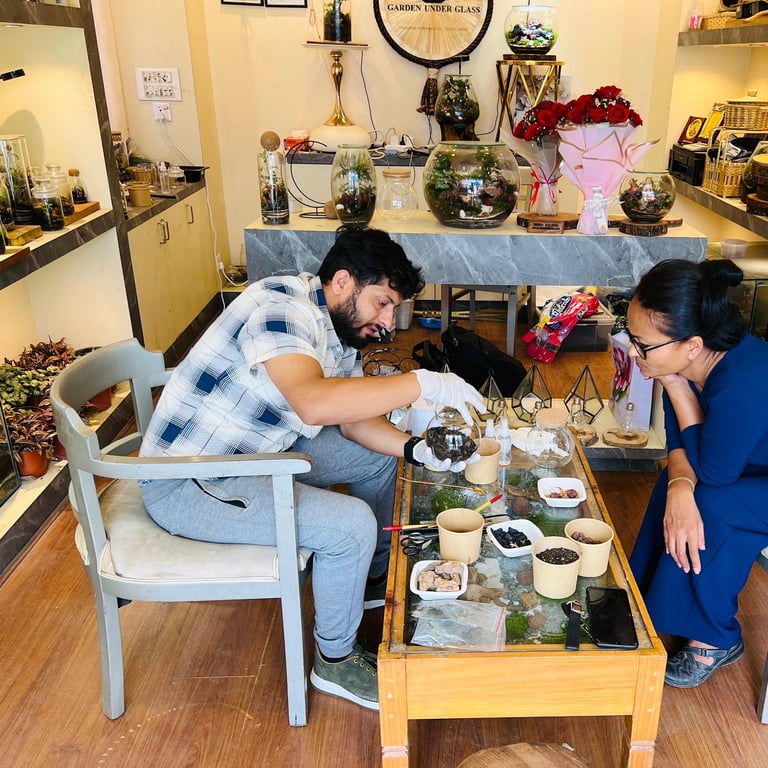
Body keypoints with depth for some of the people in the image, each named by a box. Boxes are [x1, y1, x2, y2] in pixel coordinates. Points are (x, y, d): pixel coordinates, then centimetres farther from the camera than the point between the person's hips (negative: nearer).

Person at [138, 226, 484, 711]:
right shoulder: (281, 306, -25)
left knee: (380, 456, 12)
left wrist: (415, 448, -8)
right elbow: (315, 402, -43)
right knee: (351, 525, -22)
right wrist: (424, 383, -35)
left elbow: (355, 419, 9)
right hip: (188, 484, -9)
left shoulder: (342, 329, 4)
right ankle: (337, 661, 3)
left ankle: (374, 578, 31)